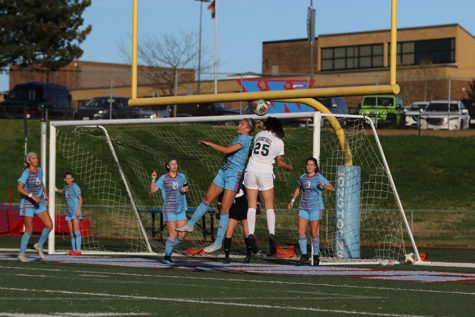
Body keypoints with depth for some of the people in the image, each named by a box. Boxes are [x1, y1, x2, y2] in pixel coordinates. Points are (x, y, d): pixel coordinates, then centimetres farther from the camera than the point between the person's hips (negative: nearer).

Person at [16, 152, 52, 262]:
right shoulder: (26, 173, -17)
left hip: (40, 204, 6)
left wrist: (45, 194, 18)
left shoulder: (39, 170, 3)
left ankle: (39, 245, 17)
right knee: (29, 230, -5)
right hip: (27, 204, -6)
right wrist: (32, 196, -33)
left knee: (49, 225, -5)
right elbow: (19, 188, -26)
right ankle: (21, 254, 7)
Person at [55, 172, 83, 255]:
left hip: (76, 211, -8)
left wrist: (78, 210, -23)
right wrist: (57, 190, 18)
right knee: (71, 231, 5)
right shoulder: (66, 186, 14)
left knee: (76, 229, -15)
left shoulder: (75, 186, -10)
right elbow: (63, 191, 38)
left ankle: (78, 250, -19)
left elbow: (80, 199, -14)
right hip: (69, 212, 8)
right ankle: (74, 250, 8)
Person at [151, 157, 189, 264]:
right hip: (169, 209, -4)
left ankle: (169, 249, 24)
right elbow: (152, 190, -6)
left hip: (181, 209, 4)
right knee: (173, 234, -11)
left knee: (182, 235, 0)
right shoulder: (163, 178, -2)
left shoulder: (182, 176, 9)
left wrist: (185, 190, -1)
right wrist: (153, 179, -21)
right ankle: (166, 256, 3)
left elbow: (186, 189, 22)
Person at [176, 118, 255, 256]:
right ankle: (190, 225, 27)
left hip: (235, 175, -9)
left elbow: (227, 150, -25)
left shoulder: (245, 138, -16)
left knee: (224, 208, -8)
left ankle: (218, 242, -2)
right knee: (207, 199, 14)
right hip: (223, 171, 9)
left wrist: (209, 144, -16)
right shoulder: (238, 137, 12)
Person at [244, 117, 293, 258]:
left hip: (251, 171, 2)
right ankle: (271, 234, -14)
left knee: (252, 205, 3)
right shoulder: (279, 142, 3)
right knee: (269, 207, 3)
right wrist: (289, 167, 30)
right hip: (265, 173, -2)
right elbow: (279, 163, 12)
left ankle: (251, 234, -11)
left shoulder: (258, 135, 8)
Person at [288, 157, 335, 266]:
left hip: (315, 208, -4)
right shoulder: (302, 177, 7)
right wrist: (292, 201, 16)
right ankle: (304, 255, 4)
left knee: (314, 233, -1)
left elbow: (332, 188, -10)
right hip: (303, 207, 4)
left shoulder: (319, 178, -7)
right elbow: (298, 188, 25)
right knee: (301, 232, -5)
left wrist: (324, 186, -30)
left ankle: (316, 256, 16)